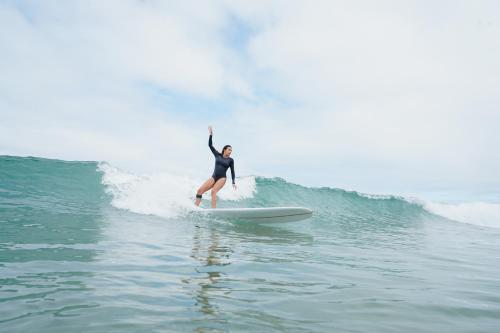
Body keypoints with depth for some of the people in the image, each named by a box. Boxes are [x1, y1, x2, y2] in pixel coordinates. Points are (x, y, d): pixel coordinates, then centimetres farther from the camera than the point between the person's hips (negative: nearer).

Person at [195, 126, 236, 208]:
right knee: (199, 190, -8)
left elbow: (232, 171, 6)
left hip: (222, 178, -3)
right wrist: (210, 134, 4)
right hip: (213, 177, 4)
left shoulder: (231, 160, 5)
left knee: (214, 191, -27)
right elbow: (210, 145, 9)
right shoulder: (218, 155, 9)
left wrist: (233, 183, -3)